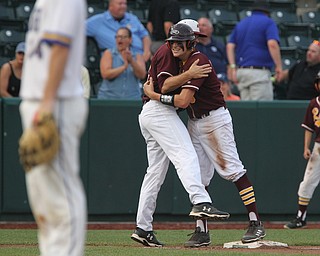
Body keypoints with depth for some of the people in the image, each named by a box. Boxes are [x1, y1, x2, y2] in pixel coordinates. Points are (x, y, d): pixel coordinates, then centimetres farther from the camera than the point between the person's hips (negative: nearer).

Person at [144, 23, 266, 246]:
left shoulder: (198, 61, -19)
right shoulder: (183, 62, 10)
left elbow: (183, 101, -25)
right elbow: (165, 86, 3)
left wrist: (154, 96, -15)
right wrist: (172, 80, -15)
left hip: (215, 119, -9)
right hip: (194, 124, 9)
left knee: (232, 169, -10)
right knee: (198, 177, 5)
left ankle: (256, 224, -11)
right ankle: (202, 232, 7)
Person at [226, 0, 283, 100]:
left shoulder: (240, 24, 18)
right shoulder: (268, 22, 0)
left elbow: (230, 46, 9)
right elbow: (272, 44, -16)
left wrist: (233, 67, 4)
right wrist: (279, 66, -13)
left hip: (241, 70, 6)